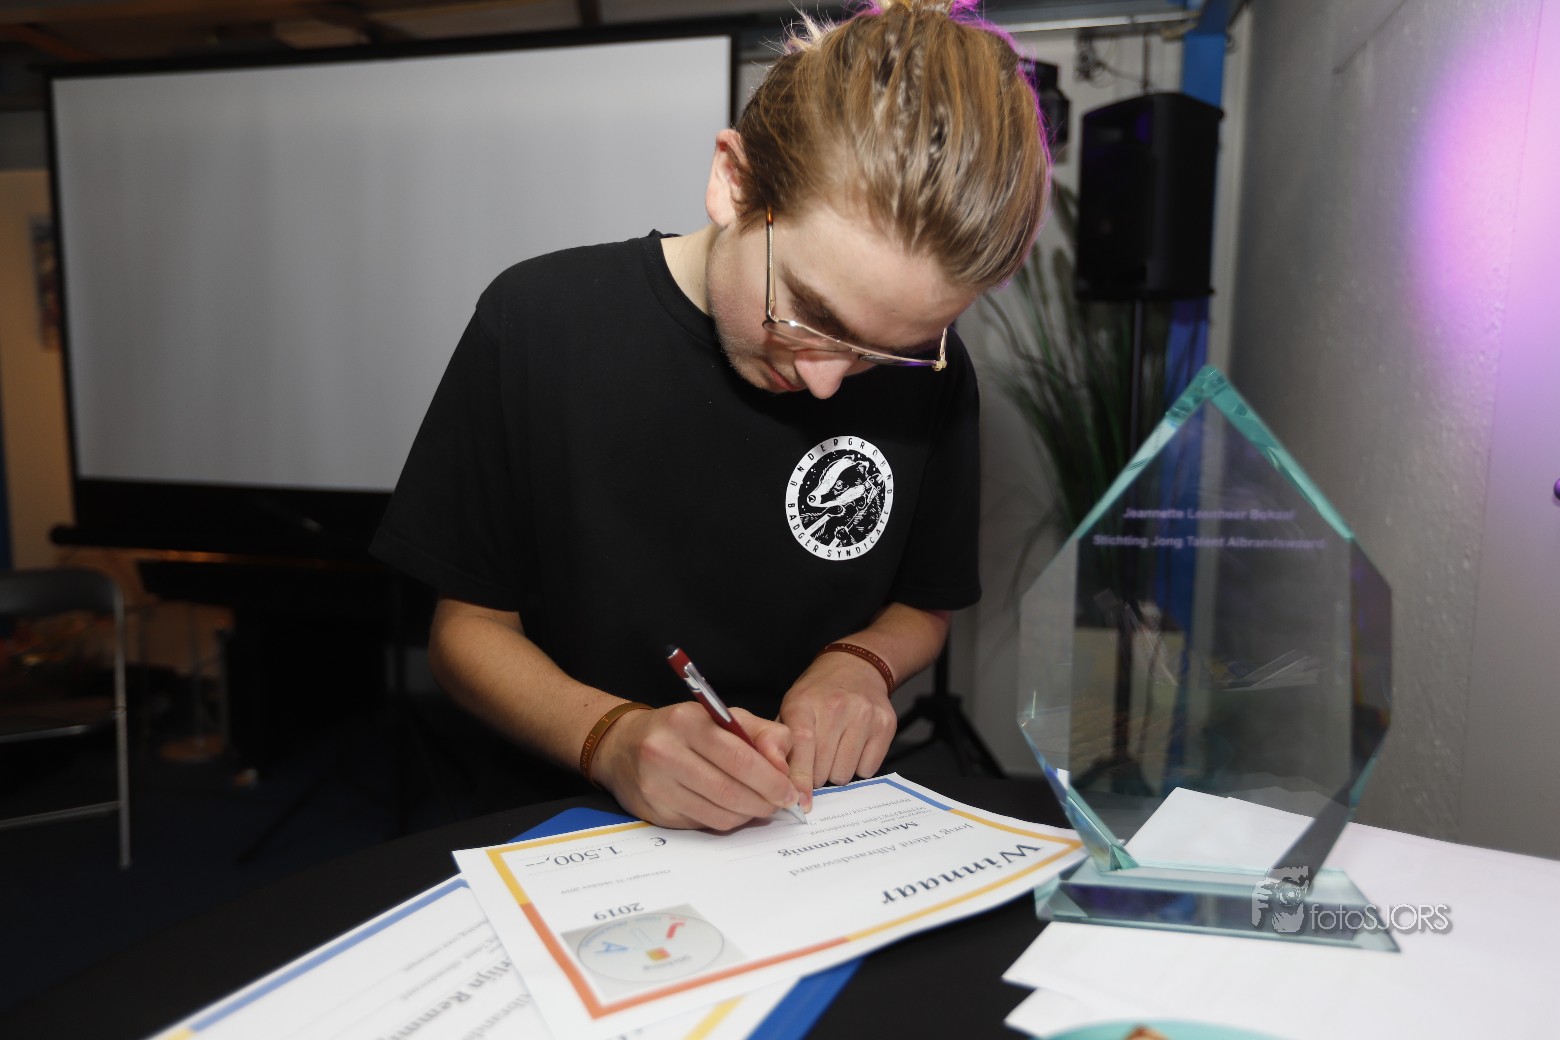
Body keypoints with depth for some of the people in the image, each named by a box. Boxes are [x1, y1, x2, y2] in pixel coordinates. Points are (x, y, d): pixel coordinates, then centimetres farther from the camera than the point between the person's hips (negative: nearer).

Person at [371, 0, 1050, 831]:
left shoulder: (929, 375, -6)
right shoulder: (540, 325, -11)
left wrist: (859, 663, -13)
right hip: (572, 815, -1)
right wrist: (612, 736, -23)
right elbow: (468, 625, -6)